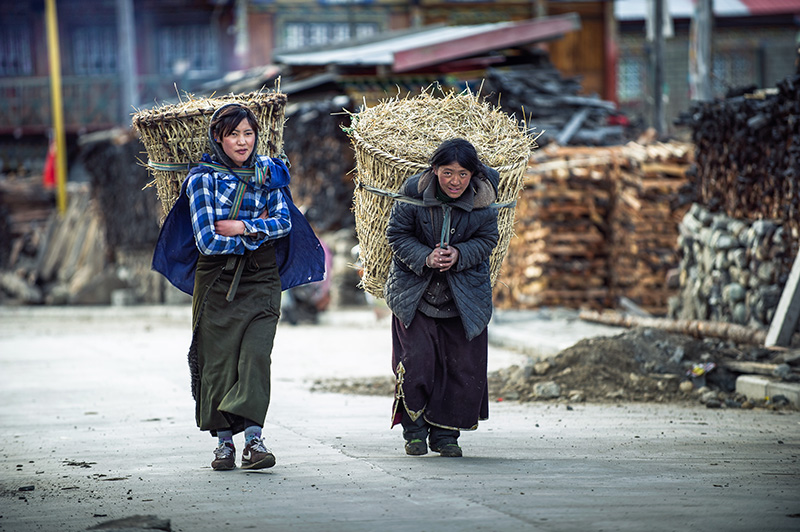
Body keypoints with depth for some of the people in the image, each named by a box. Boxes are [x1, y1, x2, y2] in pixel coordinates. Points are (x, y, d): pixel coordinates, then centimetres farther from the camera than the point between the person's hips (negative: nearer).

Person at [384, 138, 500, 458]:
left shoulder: (483, 202, -12)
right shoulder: (413, 194, -15)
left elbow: (487, 240, -1)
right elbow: (396, 234, -7)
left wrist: (458, 255, -20)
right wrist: (425, 258, -22)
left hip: (465, 295, 2)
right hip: (415, 292, -2)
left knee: (463, 365, 0)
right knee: (416, 359, -10)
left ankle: (445, 434, 16)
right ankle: (414, 430, 9)